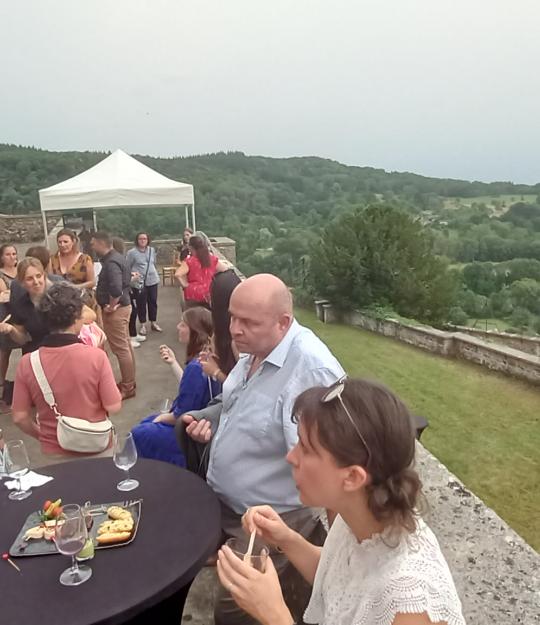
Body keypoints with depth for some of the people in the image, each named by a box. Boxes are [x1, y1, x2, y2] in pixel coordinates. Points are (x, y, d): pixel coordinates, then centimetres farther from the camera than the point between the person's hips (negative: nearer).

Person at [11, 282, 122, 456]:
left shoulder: (27, 363, -14)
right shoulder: (96, 356, -22)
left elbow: (19, 417, -6)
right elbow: (114, 407, -16)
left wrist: (43, 437, 11)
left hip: (53, 452, 2)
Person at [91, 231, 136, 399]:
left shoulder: (111, 262, -22)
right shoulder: (116, 257, 11)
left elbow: (116, 289, -35)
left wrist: (110, 306, -19)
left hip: (116, 310, -11)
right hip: (122, 306, 11)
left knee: (121, 349, -3)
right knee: (126, 346, 16)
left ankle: (127, 387, 6)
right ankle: (129, 382, 27)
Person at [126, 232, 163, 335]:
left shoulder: (152, 250, 8)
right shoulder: (131, 252, -8)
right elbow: (127, 267, -3)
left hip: (152, 280, 4)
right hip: (139, 282, -4)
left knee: (153, 302, 11)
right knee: (141, 304, 3)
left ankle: (154, 323, 23)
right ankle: (143, 325, 14)